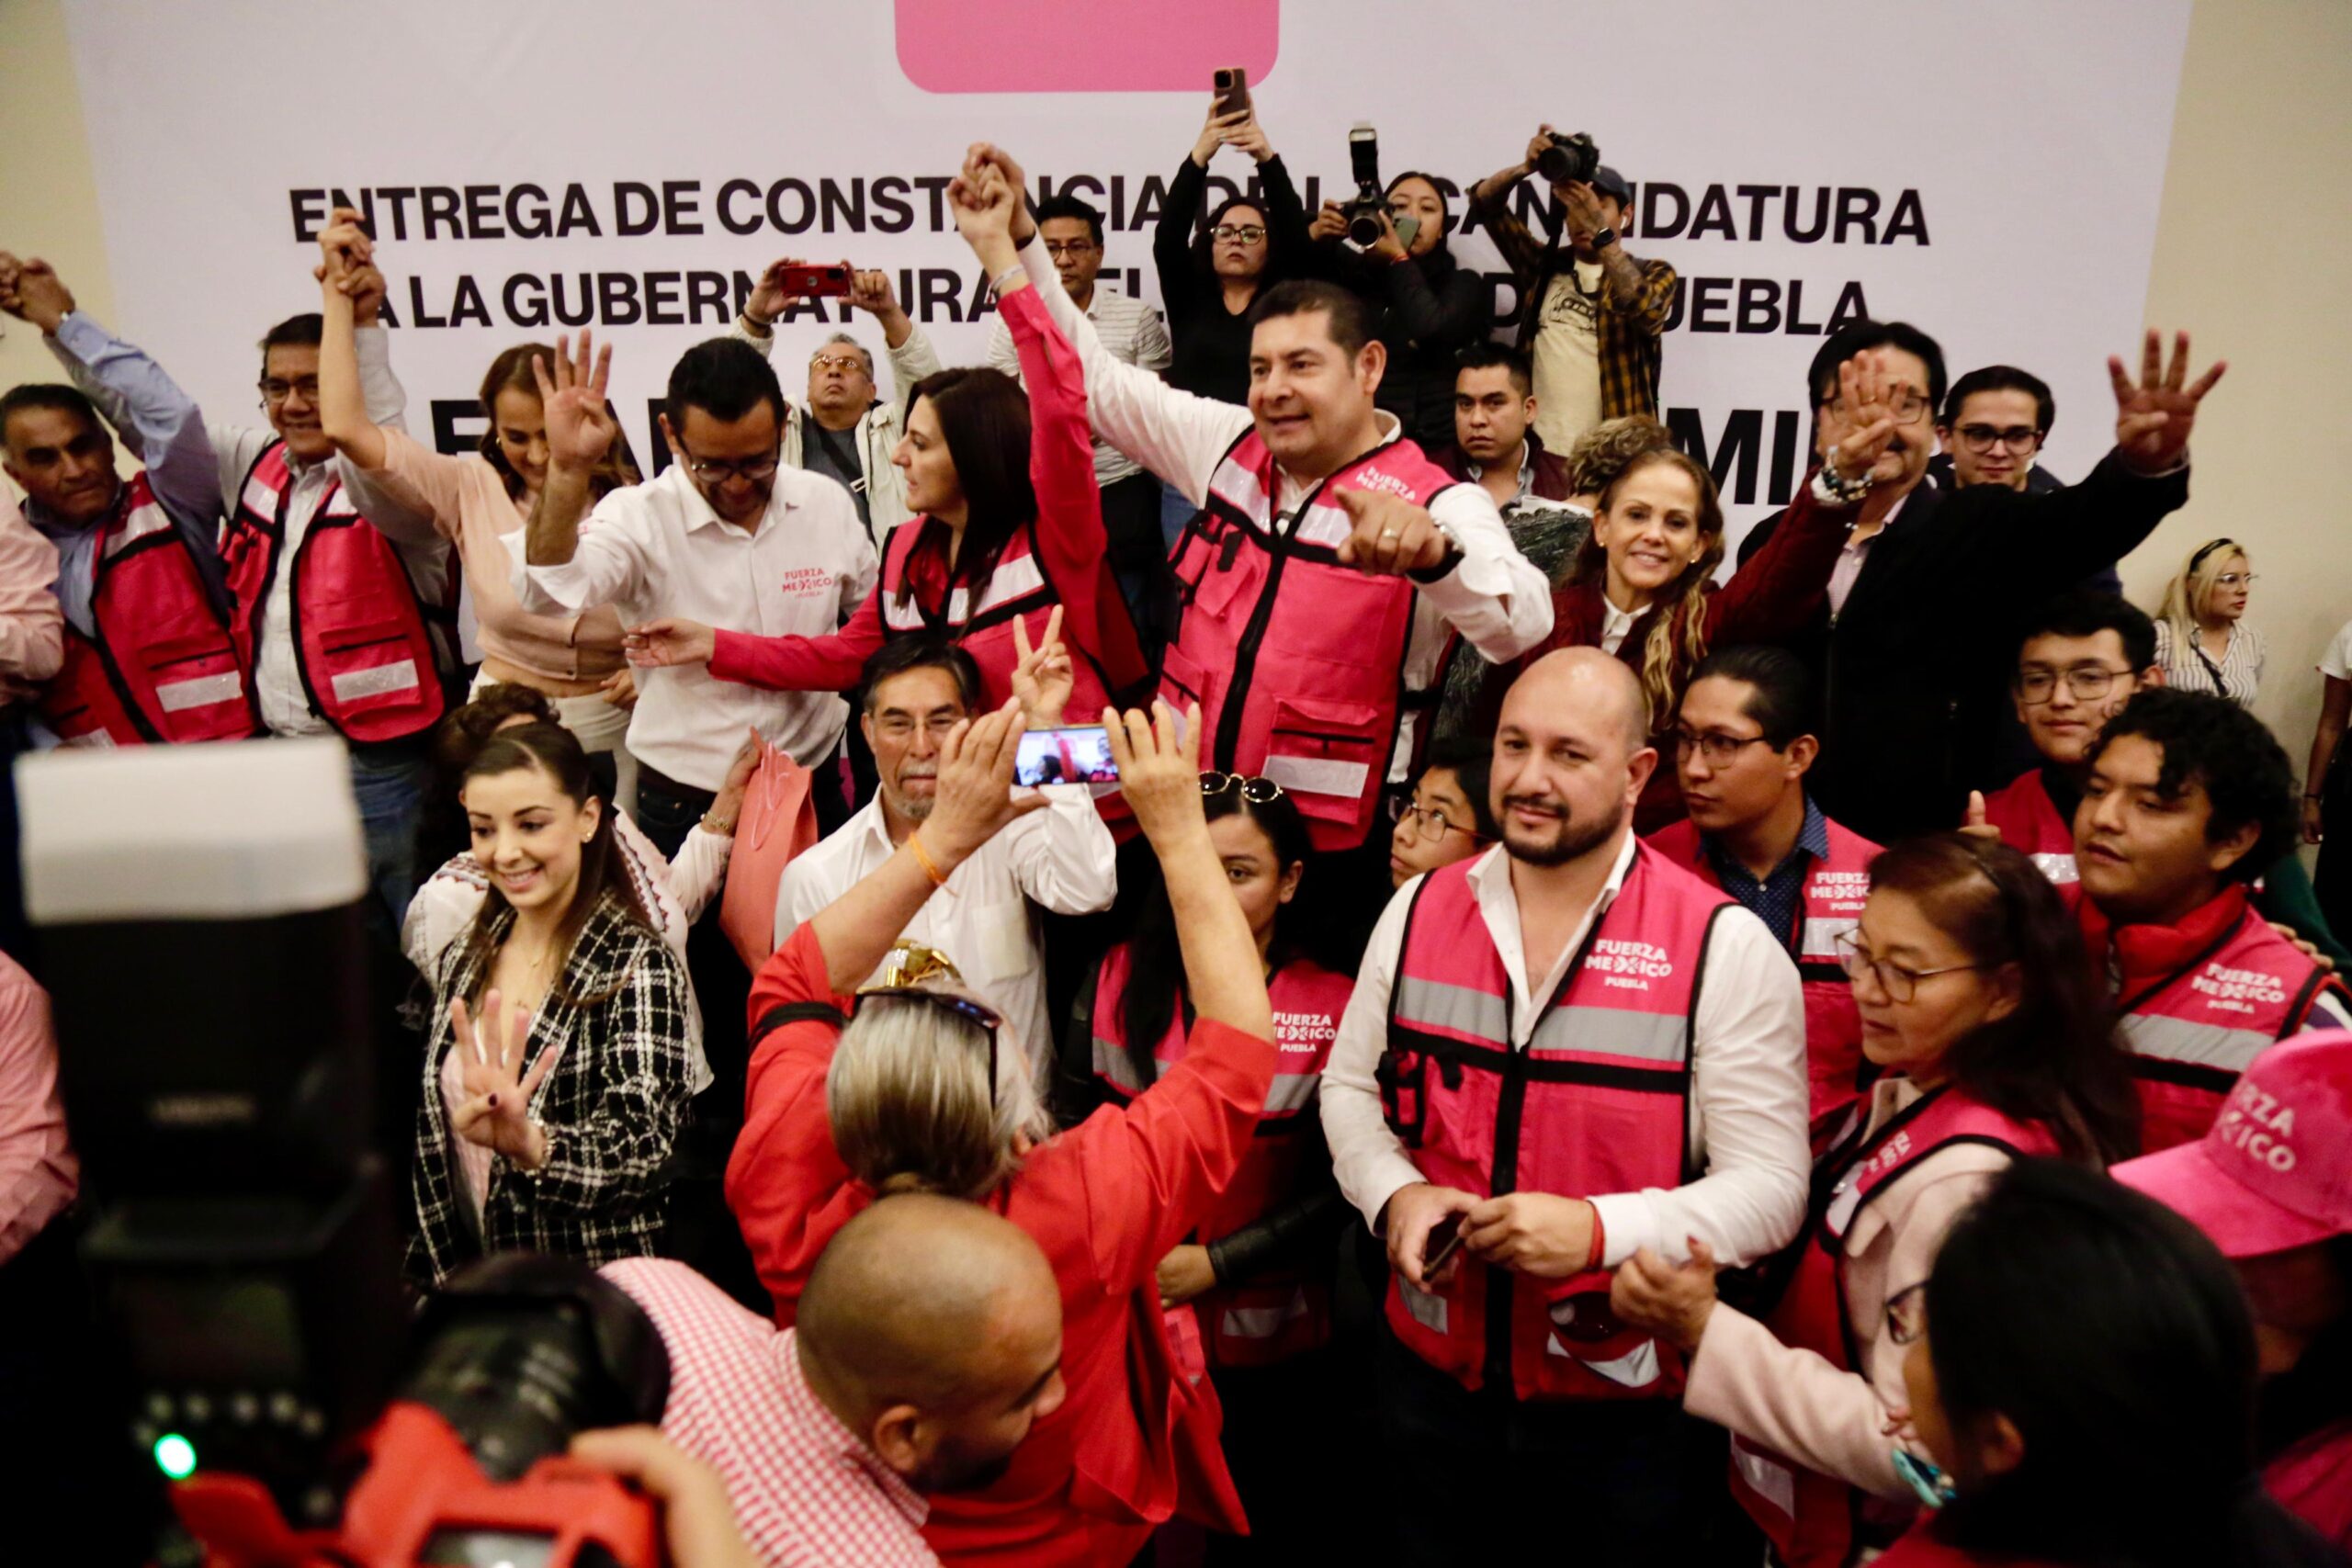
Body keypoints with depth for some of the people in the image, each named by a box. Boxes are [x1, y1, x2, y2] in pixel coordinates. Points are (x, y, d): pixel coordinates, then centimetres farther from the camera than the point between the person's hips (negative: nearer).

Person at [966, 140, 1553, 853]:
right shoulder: (1229, 447, 5)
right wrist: (1013, 234, 6)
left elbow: (1522, 623, -28)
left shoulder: (1436, 505, -11)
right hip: (1183, 806, 5)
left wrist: (1430, 548, -48)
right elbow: (1093, 379, 12)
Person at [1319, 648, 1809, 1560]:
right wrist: (1394, 1193, -12)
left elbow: (1770, 1185, -15)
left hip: (1630, 1410, -3)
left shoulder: (1728, 949, -15)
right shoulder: (1418, 911, -1)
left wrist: (1601, 1230, -29)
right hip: (1431, 1374, 4)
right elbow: (1351, 1085, 8)